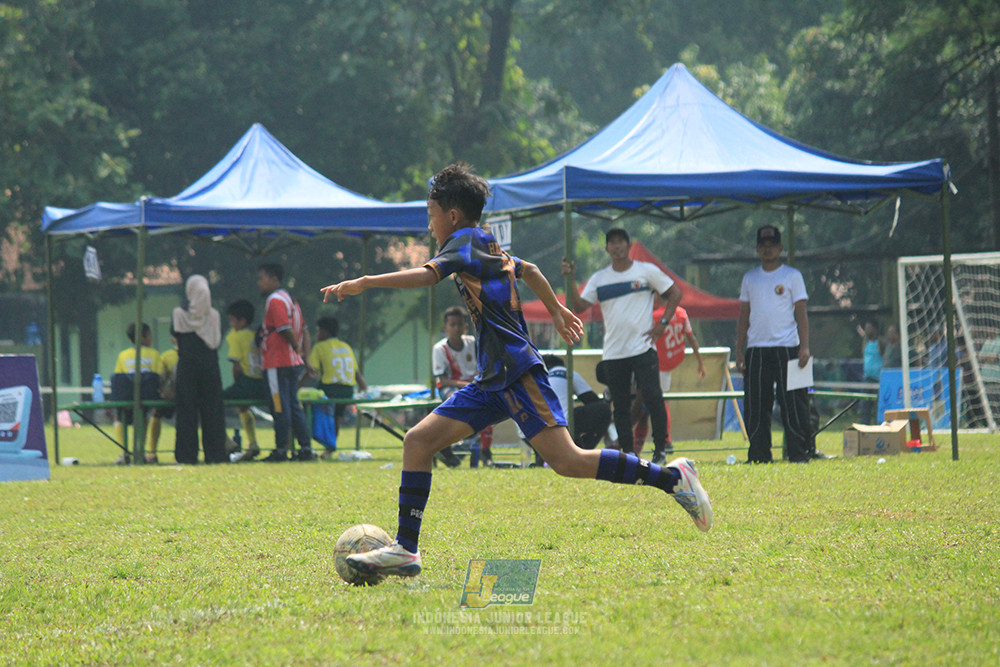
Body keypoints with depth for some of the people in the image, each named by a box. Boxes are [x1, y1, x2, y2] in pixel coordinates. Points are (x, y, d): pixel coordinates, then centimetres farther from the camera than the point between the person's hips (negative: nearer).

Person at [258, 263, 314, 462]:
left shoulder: (275, 301, -12)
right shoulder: (290, 300, 17)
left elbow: (286, 329, -20)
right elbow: (304, 329, 15)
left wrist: (296, 348, -5)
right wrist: (305, 355, 11)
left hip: (278, 363, -9)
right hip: (294, 363, 9)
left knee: (280, 408, -4)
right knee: (294, 406, 11)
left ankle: (281, 451, -1)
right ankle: (306, 449, 8)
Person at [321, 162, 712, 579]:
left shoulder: (465, 240, -5)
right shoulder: (490, 247, 21)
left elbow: (429, 275, -23)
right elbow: (529, 271, 38)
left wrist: (365, 283, -25)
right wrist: (556, 311, 54)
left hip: (517, 371, -10)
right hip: (493, 382, 10)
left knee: (566, 460, -16)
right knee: (418, 441, 1)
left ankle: (671, 477, -7)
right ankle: (405, 549, 0)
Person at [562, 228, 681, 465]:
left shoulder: (647, 271, 3)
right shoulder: (599, 279, 11)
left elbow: (674, 293, 7)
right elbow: (579, 306, 3)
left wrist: (662, 323, -2)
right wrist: (570, 280, -7)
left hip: (642, 348, -3)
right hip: (613, 353, 3)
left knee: (652, 398, -12)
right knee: (620, 405, 4)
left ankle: (661, 448, -3)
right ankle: (628, 452, 10)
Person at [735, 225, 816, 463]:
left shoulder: (792, 276, 5)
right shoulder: (750, 278, 15)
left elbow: (801, 313, 1)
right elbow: (743, 315, 17)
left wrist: (804, 347, -10)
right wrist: (739, 350, 9)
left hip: (786, 348, -4)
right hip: (756, 350, 4)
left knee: (793, 405, -6)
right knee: (755, 406, 2)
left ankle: (799, 453, -4)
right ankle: (759, 455, 6)